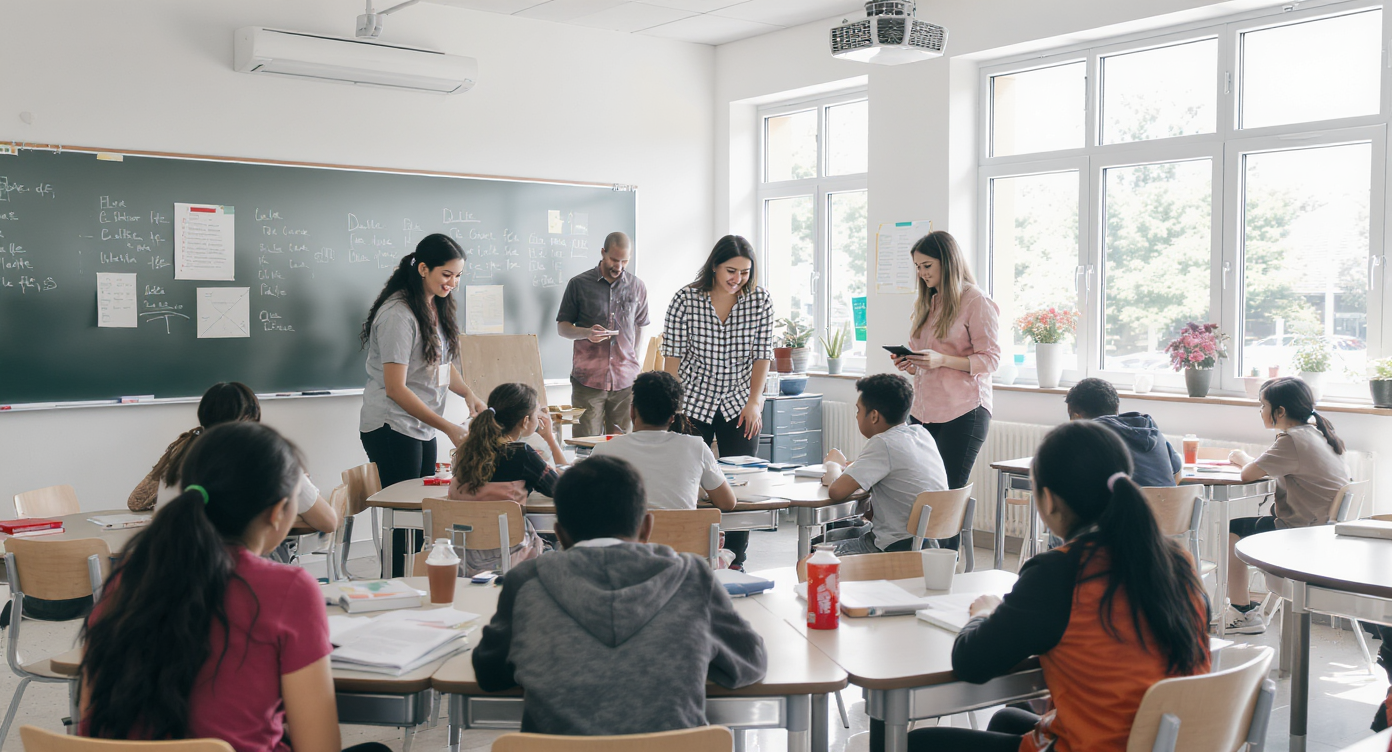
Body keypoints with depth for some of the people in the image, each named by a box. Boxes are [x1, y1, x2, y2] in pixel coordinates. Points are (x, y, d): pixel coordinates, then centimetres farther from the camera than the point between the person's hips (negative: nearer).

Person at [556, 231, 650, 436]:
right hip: (587, 379, -2)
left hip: (625, 381, 2)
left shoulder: (637, 286, 11)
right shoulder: (579, 284, 3)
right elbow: (562, 327, 6)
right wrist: (586, 333, -14)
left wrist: (632, 363, 13)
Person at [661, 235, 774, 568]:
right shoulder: (685, 299, -10)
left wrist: (754, 402, -6)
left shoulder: (760, 300, -5)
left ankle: (735, 561, 11)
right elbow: (673, 356, -7)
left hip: (739, 404, 1)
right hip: (694, 403, -1)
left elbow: (762, 355, 0)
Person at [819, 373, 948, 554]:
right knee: (828, 537, 23)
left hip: (899, 548, -9)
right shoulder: (922, 434, 5)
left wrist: (833, 477, -3)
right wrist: (850, 465, 21)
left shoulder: (883, 444, -20)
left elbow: (837, 492, -25)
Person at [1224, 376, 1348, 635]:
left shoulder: (1292, 441, -22)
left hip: (1301, 534, -10)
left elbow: (1249, 475, -19)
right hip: (1324, 528, 10)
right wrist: (1248, 461, 7)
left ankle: (1243, 613, 8)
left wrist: (1242, 458, 1)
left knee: (1231, 531, 2)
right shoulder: (1318, 434, 8)